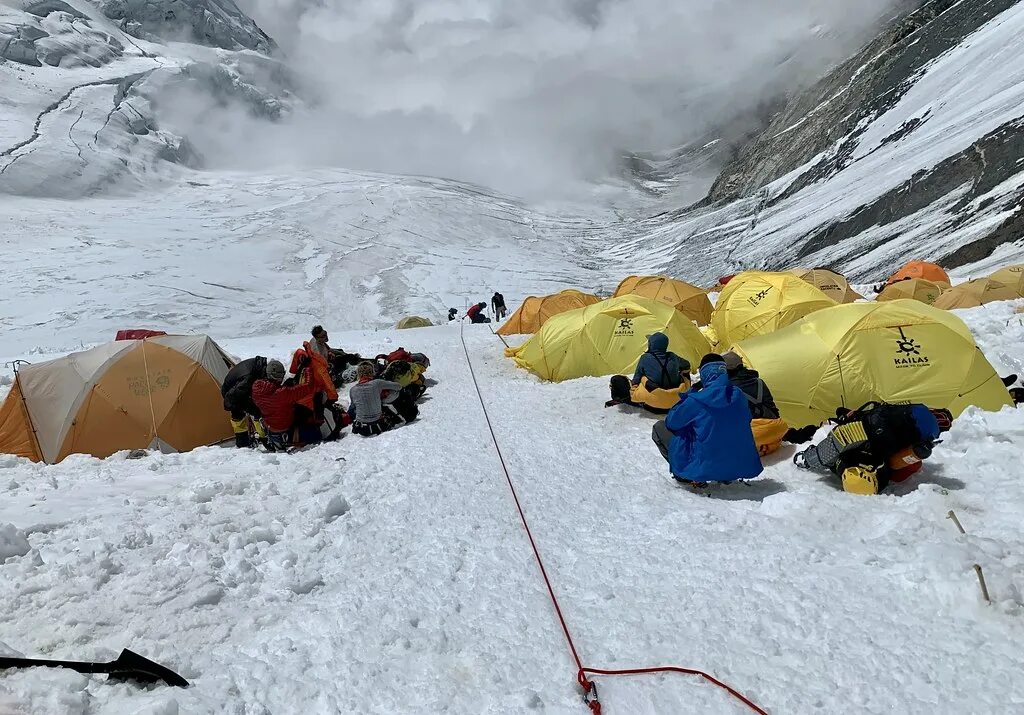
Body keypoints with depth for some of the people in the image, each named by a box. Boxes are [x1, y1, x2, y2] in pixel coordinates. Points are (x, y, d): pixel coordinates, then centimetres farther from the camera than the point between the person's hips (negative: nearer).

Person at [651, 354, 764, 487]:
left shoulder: (696, 401, -17)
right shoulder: (740, 396, -3)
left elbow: (671, 422, -2)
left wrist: (685, 398, 10)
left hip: (706, 468, -5)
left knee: (659, 428, 9)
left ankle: (688, 476, 2)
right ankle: (726, 476, 22)